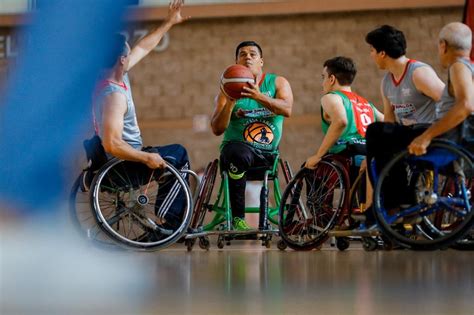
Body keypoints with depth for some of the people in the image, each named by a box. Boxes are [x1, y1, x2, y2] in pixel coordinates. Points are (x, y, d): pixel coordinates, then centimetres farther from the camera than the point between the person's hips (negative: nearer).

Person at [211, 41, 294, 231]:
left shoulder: (278, 83, 10)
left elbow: (287, 110, -13)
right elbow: (217, 129, -2)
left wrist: (259, 96, -29)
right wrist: (230, 102, -17)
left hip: (269, 153, 3)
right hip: (238, 146, -3)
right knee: (238, 155, -37)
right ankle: (237, 218, -35)